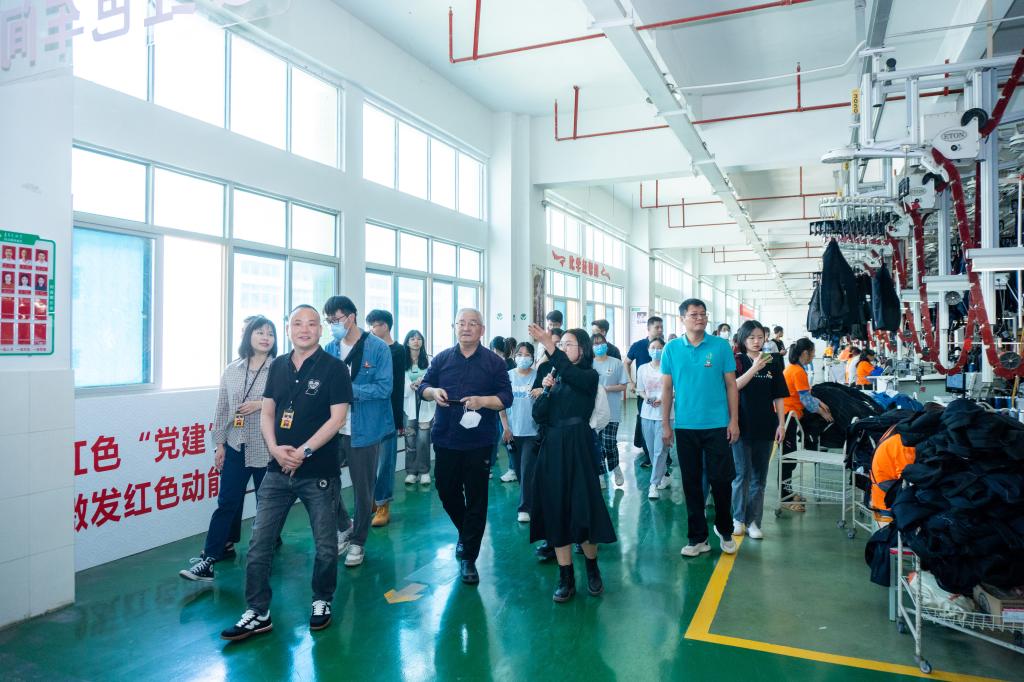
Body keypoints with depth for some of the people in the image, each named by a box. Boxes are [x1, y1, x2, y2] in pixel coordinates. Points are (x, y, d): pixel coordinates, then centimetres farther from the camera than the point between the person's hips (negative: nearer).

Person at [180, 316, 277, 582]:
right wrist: (220, 444, 5)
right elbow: (222, 409, 7)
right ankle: (210, 558, 8)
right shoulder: (231, 370, 5)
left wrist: (261, 404, -17)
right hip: (236, 447, 3)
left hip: (266, 449, -3)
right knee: (227, 503, 4)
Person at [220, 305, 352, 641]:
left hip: (319, 472, -4)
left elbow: (337, 418, -12)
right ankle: (258, 613, 17)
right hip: (278, 471, 4)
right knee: (259, 543, 4)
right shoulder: (278, 366, 8)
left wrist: (303, 452, -18)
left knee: (325, 546, 8)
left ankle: (322, 602, 30)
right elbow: (267, 413, 9)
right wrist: (274, 448, -9)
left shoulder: (333, 368, -7)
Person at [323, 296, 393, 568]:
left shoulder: (378, 348, -10)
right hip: (334, 429, 4)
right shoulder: (329, 349, 4)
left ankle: (357, 542, 28)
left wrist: (349, 388, -23)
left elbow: (384, 388, -16)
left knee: (362, 490, 9)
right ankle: (344, 526, 33)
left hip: (364, 430, -4)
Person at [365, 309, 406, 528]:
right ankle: (371, 500, 23)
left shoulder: (397, 351, -4)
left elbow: (397, 387, -7)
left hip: (387, 412, -4)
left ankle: (383, 506, 9)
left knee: (384, 460, 1)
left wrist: (399, 420, -8)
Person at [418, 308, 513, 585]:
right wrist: (433, 392, -13)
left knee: (476, 499, 2)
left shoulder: (494, 362, -1)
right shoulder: (441, 359, 7)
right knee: (446, 492, 13)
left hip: (478, 442, -3)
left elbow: (506, 397, -4)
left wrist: (482, 401, -22)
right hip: (445, 439, 3)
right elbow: (424, 386, 10)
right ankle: (466, 533, 41)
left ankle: (468, 557, 15)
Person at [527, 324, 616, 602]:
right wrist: (546, 390, -9)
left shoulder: (589, 376, -1)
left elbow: (570, 374, -26)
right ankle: (566, 578, 13)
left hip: (577, 447, -4)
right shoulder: (554, 377, 12)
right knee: (555, 510, 4)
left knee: (582, 507, -3)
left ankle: (592, 568, 21)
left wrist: (549, 346, -38)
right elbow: (538, 415, 5)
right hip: (552, 447, 5)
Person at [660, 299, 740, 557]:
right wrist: (665, 425, 1)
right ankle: (698, 538, 22)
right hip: (685, 426, 1)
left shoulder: (721, 346, 0)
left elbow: (731, 385, 2)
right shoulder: (672, 349, 2)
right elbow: (667, 389, 4)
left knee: (721, 480, 3)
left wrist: (734, 421, -3)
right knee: (691, 483, 9)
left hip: (717, 425, -1)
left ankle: (724, 530, 28)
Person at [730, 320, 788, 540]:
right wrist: (755, 367, -24)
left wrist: (781, 424, 2)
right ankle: (738, 518, 15)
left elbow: (779, 396, 7)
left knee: (759, 477, 8)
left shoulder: (773, 363, 6)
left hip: (765, 427, 3)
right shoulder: (737, 361, -2)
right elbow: (733, 386, -18)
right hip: (742, 425, -3)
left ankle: (753, 521, 16)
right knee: (742, 474, 1)